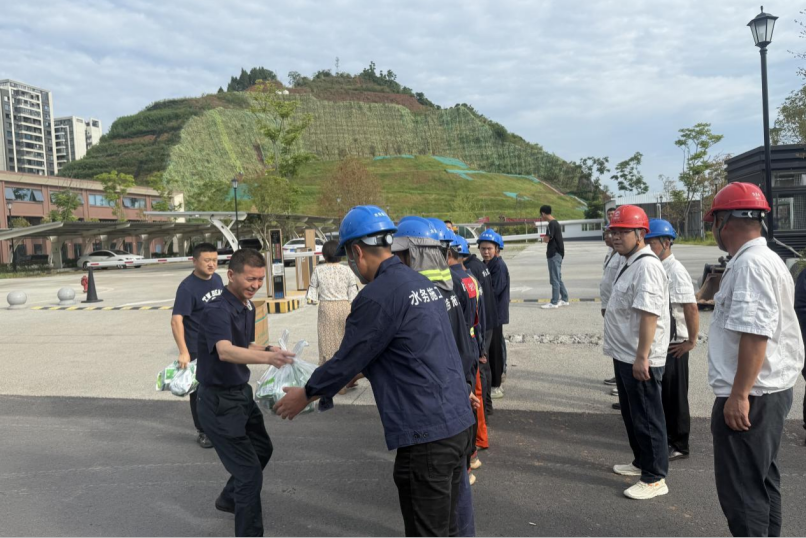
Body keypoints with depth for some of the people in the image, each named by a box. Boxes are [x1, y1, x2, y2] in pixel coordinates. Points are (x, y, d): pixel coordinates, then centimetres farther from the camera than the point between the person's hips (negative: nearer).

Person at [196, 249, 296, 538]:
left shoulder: (248, 306, 2)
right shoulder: (217, 311, -26)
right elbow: (226, 351, -44)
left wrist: (268, 350, -4)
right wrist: (267, 358, -59)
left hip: (242, 393, 10)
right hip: (220, 401, -10)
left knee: (262, 449, 27)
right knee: (250, 472, -6)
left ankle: (229, 498, 50)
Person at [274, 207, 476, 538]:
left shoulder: (376, 296, -16)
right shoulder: (423, 283, 11)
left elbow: (346, 360, -8)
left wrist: (305, 395, 10)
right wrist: (354, 375, 31)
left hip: (426, 435, -9)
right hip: (458, 422, 9)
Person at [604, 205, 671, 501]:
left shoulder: (647, 265, -19)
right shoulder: (630, 263, 13)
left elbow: (649, 314, -26)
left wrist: (641, 357, -26)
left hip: (639, 360, -10)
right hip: (624, 355, 10)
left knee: (647, 419, 2)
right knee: (631, 414, 21)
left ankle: (655, 478, 15)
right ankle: (641, 462, 37)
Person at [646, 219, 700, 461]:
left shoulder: (675, 272, -19)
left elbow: (692, 308, -24)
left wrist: (691, 342, -17)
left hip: (673, 345, -8)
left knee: (674, 396, 4)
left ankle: (679, 446, 19)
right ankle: (664, 438, 35)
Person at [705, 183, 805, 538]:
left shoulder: (750, 264, -20)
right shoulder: (766, 260, 14)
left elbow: (755, 334, -27)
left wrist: (739, 395, -23)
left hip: (749, 397, -10)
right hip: (770, 391, 10)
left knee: (741, 489, 0)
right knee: (762, 480, 21)